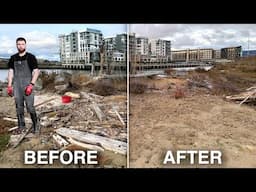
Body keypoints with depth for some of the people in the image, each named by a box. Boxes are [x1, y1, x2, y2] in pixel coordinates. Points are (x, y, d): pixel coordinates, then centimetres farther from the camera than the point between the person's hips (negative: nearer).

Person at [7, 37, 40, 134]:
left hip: (27, 85, -4)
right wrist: (9, 85, 7)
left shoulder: (31, 57, -2)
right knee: (19, 106, 7)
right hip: (16, 85, 4)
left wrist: (31, 85, -15)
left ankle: (35, 124, 9)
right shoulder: (13, 58, 11)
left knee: (30, 106, -7)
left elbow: (36, 72, -6)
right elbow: (11, 71, 14)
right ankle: (21, 126, 17)